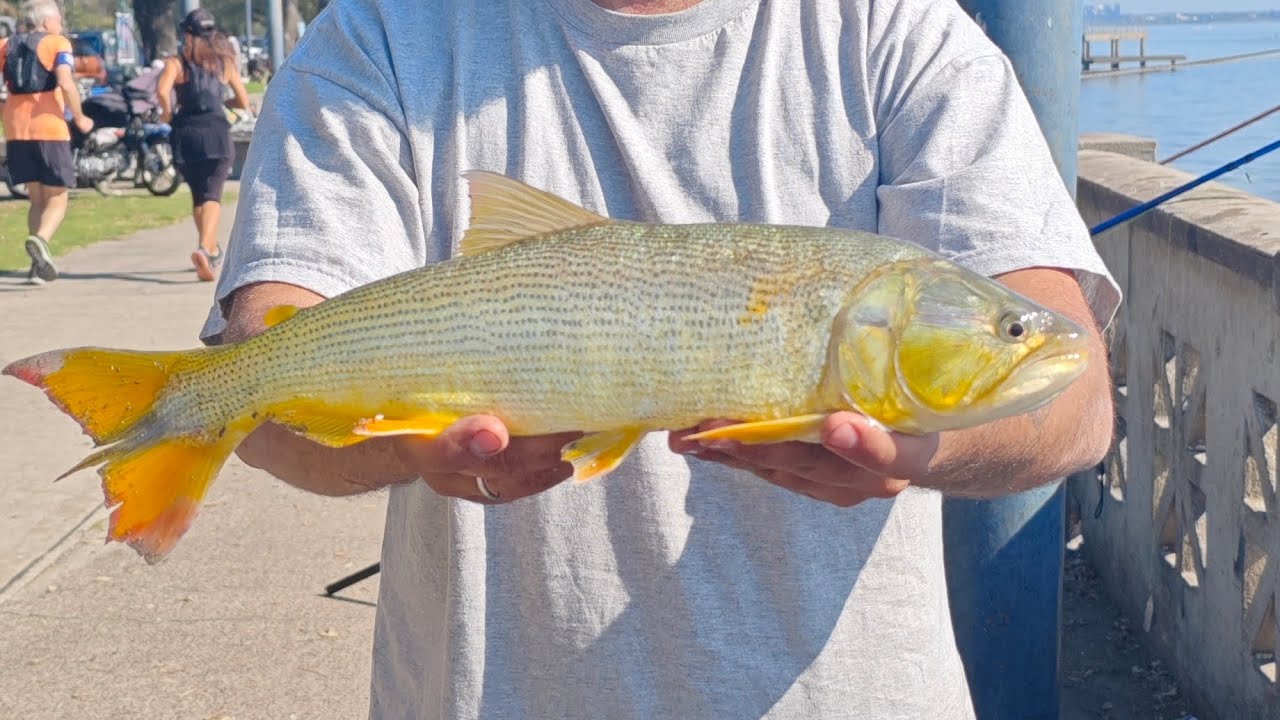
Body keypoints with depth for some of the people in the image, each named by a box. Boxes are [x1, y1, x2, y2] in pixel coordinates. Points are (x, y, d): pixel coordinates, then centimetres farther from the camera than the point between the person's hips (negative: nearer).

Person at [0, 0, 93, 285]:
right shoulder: (57, 43, 0)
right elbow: (65, 83, -15)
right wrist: (79, 118, -4)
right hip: (50, 128, -4)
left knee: (37, 199, 16)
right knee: (57, 198, 4)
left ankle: (39, 265, 6)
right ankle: (41, 239, -26)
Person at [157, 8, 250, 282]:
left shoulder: (177, 62, 2)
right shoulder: (224, 62, 8)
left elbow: (162, 91, -16)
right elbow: (243, 101, 10)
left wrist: (167, 112, 2)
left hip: (186, 134, 1)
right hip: (216, 133, -1)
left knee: (198, 195, 18)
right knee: (212, 195, -7)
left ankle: (213, 250, 29)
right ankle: (204, 248, -31)